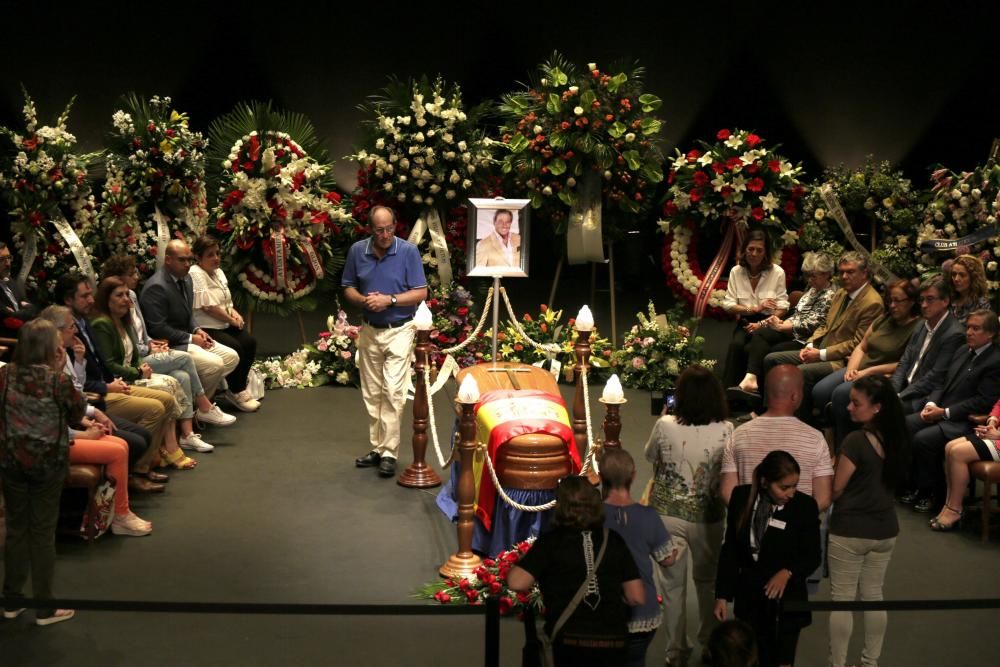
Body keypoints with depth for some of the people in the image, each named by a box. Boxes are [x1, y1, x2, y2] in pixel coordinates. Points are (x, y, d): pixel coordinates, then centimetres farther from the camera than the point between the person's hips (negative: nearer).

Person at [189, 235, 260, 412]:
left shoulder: (218, 271, 14)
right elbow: (208, 306, -20)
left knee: (250, 342, -12)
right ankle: (235, 392, -5)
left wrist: (234, 312, 1)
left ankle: (239, 387, 0)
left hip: (224, 324, 9)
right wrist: (231, 320, -12)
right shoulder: (195, 274, -15)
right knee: (235, 348, -24)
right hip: (205, 328, -8)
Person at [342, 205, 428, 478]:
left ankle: (389, 452, -7)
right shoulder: (357, 251, -1)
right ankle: (376, 448, 19)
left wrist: (390, 300, -20)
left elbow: (420, 292, -8)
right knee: (372, 394, 9)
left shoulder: (409, 251, -10)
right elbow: (348, 288, 8)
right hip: (370, 331, 4)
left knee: (393, 392, -10)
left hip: (399, 331, -4)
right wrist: (363, 300, -13)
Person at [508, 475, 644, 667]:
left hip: (570, 642, -3)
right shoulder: (613, 539, 5)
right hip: (613, 642, 3)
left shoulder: (552, 540, -4)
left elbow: (517, 583, -14)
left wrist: (521, 562, 7)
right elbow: (637, 597, 4)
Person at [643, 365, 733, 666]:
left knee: (673, 583, 12)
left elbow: (650, 456, 5)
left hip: (667, 515, -1)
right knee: (707, 581, 22)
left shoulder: (664, 426, -15)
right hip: (707, 517, 1)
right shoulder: (725, 431, -15)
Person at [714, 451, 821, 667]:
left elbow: (812, 556, -5)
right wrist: (722, 595, 0)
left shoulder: (805, 506, -13)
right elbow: (730, 549, 1)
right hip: (748, 594, 2)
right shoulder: (742, 497, -6)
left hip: (785, 598, -2)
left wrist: (788, 572, -25)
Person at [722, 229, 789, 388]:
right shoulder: (736, 271, 5)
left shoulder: (777, 272, -1)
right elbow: (728, 304, 1)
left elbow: (781, 307, -4)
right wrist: (754, 309, -13)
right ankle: (730, 389, -30)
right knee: (736, 345, -31)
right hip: (745, 322, 2)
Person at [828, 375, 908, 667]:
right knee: (873, 596, 17)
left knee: (842, 601, 6)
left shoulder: (856, 440, -22)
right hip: (885, 530, 7)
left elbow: (835, 489, -16)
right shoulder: (897, 438, -1)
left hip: (850, 531, -6)